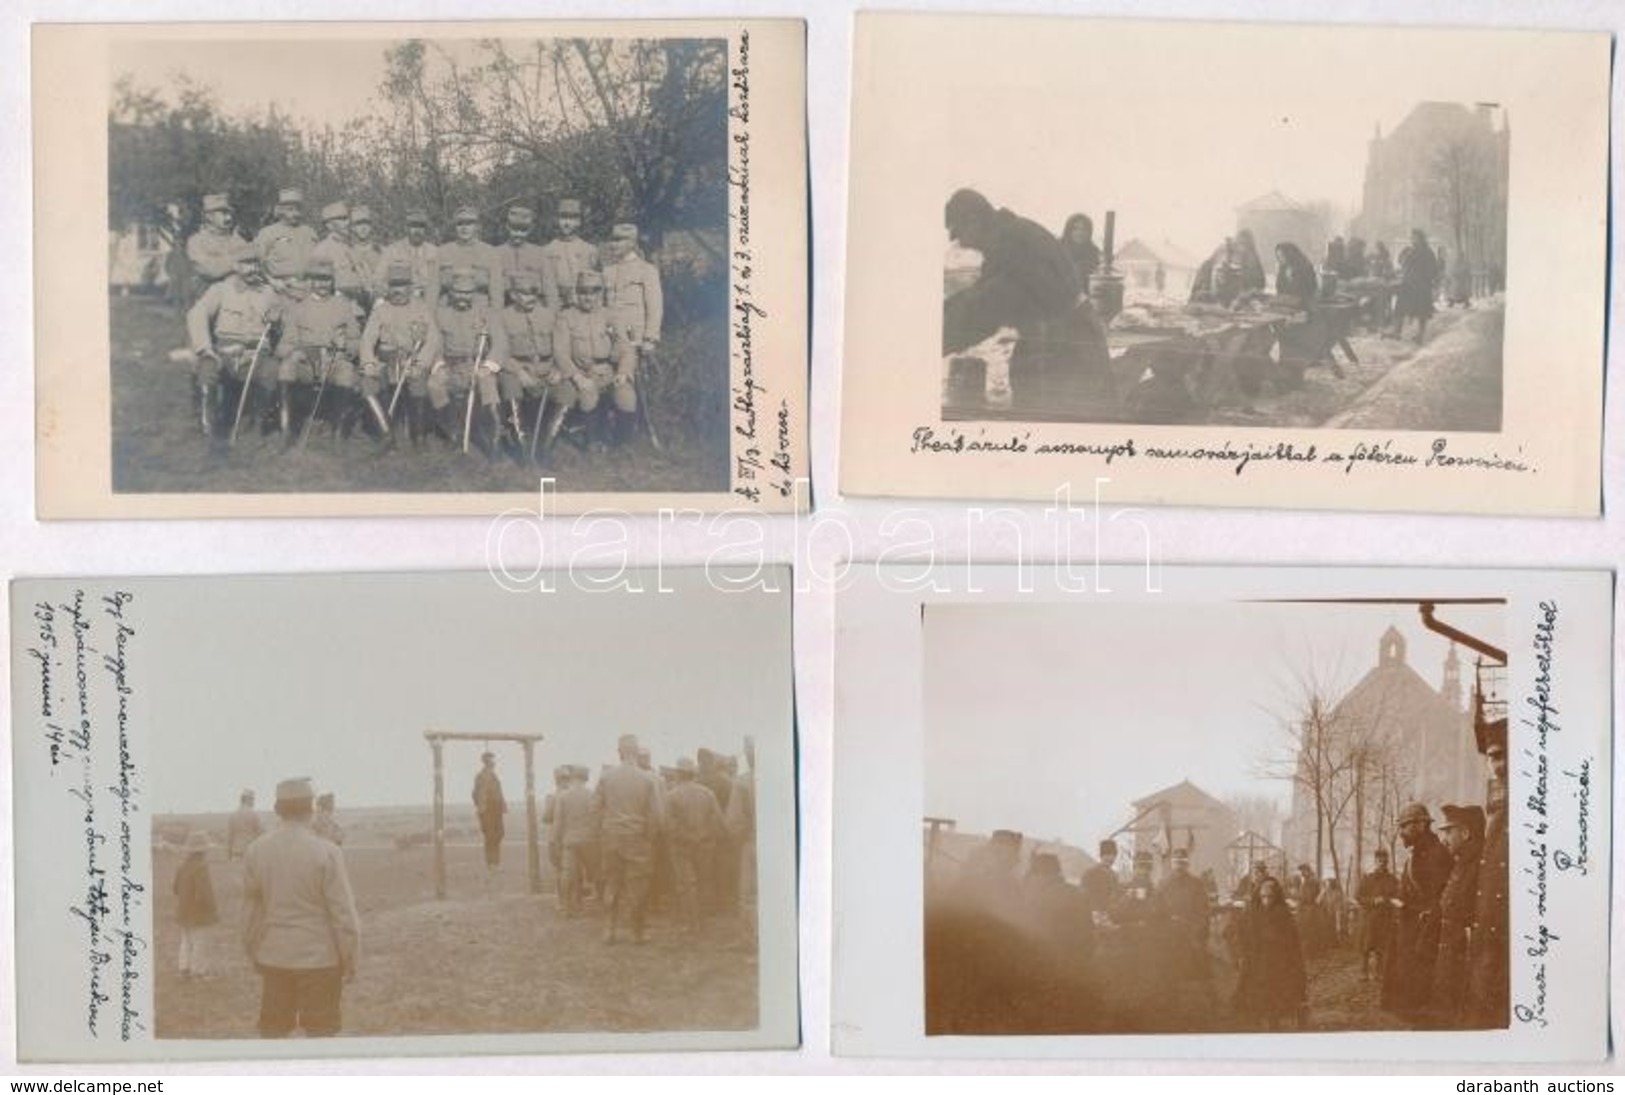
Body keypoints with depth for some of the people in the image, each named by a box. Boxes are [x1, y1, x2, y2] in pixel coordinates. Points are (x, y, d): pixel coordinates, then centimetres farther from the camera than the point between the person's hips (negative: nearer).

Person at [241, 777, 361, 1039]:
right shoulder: (326, 852, -15)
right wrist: (351, 960, -1)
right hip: (319, 958, -4)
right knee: (321, 1031, 7)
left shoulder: (255, 851, -2)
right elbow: (343, 913, -12)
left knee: (272, 1029, 15)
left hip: (273, 958, 4)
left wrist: (254, 954, 18)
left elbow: (250, 910, 6)